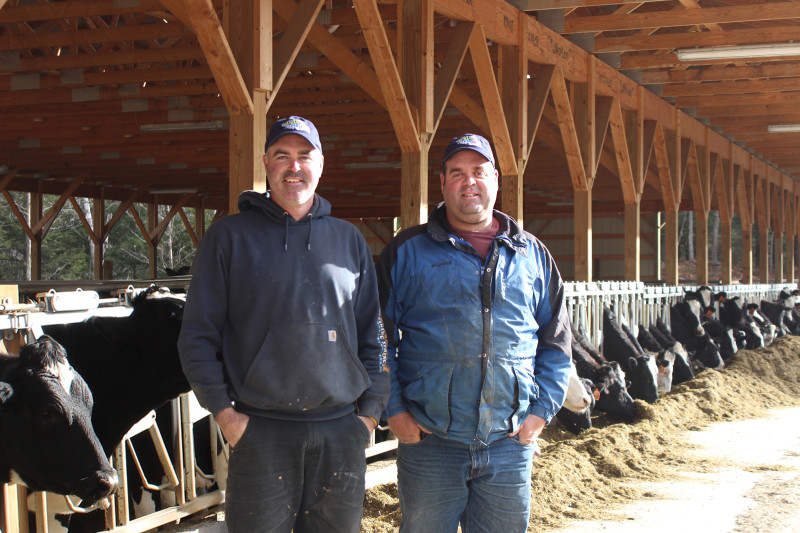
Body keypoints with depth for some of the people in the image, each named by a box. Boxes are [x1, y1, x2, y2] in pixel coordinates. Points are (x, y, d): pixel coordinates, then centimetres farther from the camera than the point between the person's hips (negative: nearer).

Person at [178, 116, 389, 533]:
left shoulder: (349, 240, 12)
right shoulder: (230, 237, 3)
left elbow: (372, 334, 13)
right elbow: (198, 334, 1)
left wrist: (370, 411, 5)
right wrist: (224, 412, -6)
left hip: (341, 432, 3)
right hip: (259, 432, -2)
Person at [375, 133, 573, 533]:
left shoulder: (532, 255, 11)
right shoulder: (408, 251, 4)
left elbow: (557, 342, 14)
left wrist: (542, 410, 4)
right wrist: (393, 409, -5)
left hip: (509, 444, 2)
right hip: (428, 441, -2)